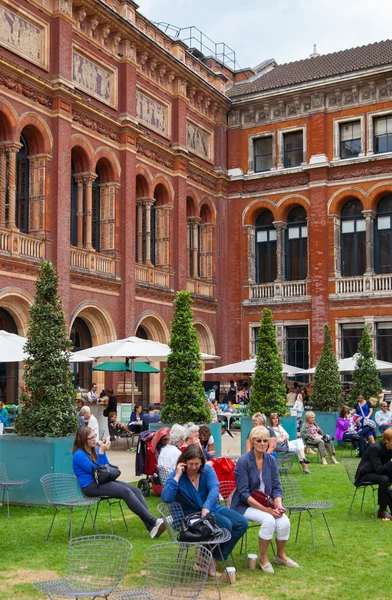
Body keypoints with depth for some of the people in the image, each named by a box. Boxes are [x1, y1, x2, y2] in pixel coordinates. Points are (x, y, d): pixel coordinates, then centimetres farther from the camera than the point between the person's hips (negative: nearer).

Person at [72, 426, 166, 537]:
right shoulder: (78, 454, -9)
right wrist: (101, 452, -15)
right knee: (125, 491, -28)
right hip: (90, 486, -8)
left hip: (101, 481, 8)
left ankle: (151, 527, -28)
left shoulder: (95, 449, 14)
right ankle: (154, 521, -32)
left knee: (136, 490, -14)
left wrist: (103, 450, 0)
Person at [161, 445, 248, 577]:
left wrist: (206, 507, -37)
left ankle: (215, 558, -3)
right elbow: (166, 497, -26)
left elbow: (214, 489, -19)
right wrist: (177, 476, -26)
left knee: (242, 523, -12)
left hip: (212, 508, 5)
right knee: (226, 525, -27)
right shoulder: (177, 475, -10)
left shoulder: (207, 470, -1)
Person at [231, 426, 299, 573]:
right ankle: (263, 559, -10)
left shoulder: (271, 460, 1)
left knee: (284, 522, -20)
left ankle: (280, 555, 7)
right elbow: (244, 494, -17)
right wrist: (265, 509, -25)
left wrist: (278, 505, -16)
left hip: (266, 503, 5)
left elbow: (277, 487, 5)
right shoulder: (243, 461, -16)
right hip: (245, 505, -5)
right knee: (268, 520, -31)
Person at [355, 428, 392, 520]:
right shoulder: (375, 448, -25)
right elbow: (379, 470, -30)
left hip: (378, 473, 8)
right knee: (384, 479, -34)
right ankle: (382, 510, -21)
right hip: (365, 475, -8)